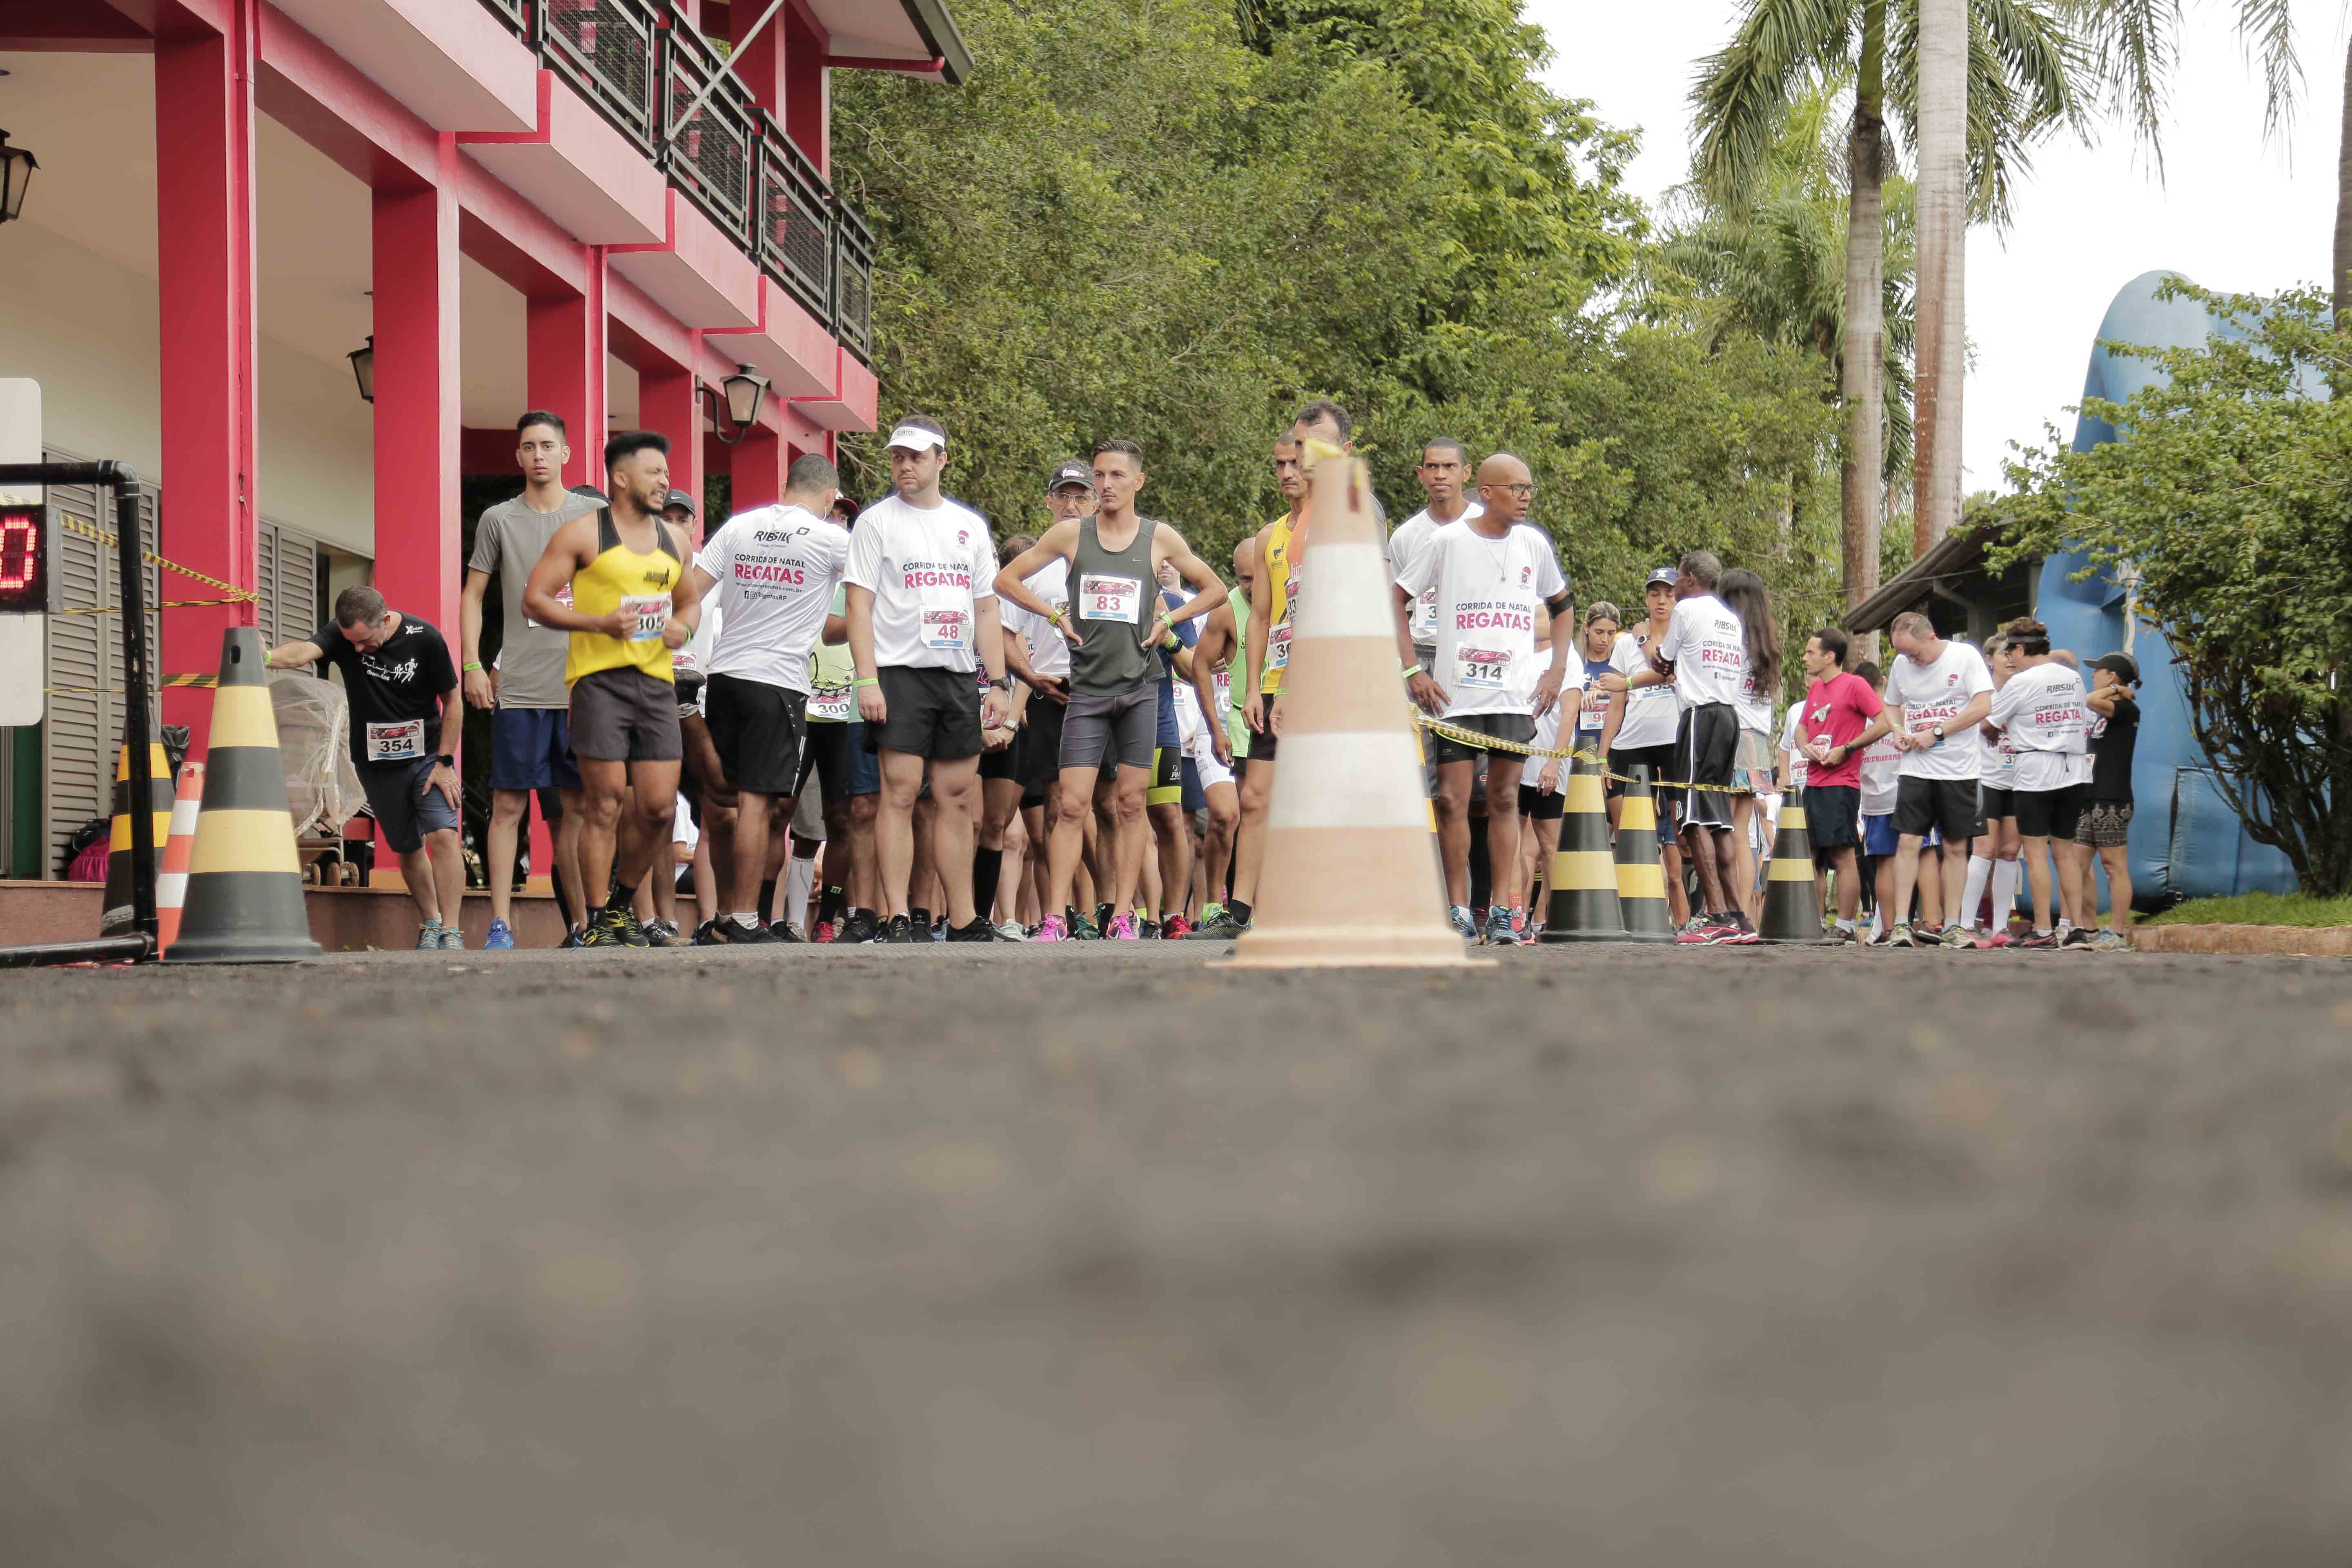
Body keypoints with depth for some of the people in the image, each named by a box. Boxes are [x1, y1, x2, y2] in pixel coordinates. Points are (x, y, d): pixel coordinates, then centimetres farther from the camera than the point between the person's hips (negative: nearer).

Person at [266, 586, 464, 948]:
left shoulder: (424, 639, -16)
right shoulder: (340, 635, -14)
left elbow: (452, 702, -7)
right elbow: (304, 651, -35)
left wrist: (444, 761, -11)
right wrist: (267, 657, -57)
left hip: (427, 755, -2)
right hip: (377, 762, 2)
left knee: (444, 835, -17)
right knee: (407, 848, 10)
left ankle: (450, 932, -15)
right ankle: (429, 924, 29)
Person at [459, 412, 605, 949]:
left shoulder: (594, 515, 8)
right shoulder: (499, 520, 7)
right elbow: (473, 595, 12)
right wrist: (472, 665, 1)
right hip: (519, 685, 0)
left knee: (576, 808, 4)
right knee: (509, 805, -3)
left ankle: (582, 925, 9)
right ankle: (501, 925, -2)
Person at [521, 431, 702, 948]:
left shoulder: (674, 541, 16)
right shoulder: (584, 533, -2)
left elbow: (689, 602, 29)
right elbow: (535, 598, -4)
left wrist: (683, 626, 4)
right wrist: (599, 623, -16)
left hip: (657, 681, 5)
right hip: (599, 678, -5)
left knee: (659, 807, 0)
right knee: (607, 803, -7)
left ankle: (623, 902, 22)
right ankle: (598, 923, 2)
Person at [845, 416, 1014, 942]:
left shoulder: (970, 525, 15)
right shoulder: (877, 521, 2)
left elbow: (986, 609, 17)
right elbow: (859, 606, -4)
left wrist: (998, 682, 9)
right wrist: (867, 680, -14)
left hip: (958, 677, 4)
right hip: (900, 673, -4)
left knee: (958, 798, 5)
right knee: (900, 792, -10)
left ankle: (963, 919, 10)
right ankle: (897, 920, -10)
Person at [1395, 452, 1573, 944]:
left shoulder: (1535, 544, 7)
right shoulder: (1447, 541, -2)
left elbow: (1563, 606, 21)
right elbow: (1397, 601, 3)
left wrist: (1557, 669, 9)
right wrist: (1412, 671, -5)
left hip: (1517, 696, 2)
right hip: (1455, 695, -2)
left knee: (1505, 800, 1)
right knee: (1452, 800, -4)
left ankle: (1502, 912, 3)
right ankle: (1458, 911, 3)